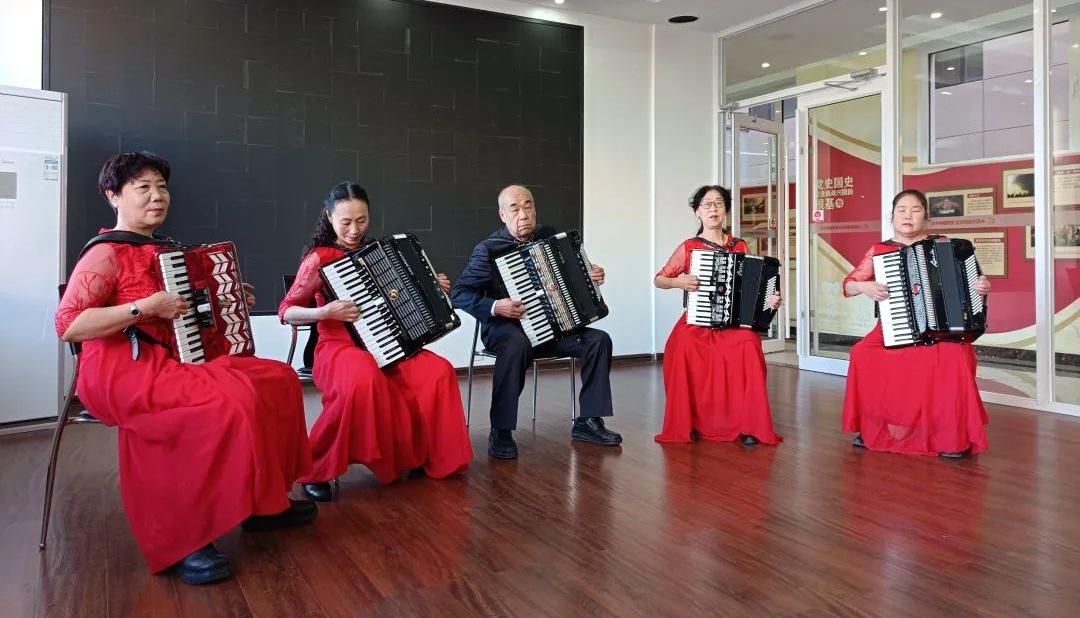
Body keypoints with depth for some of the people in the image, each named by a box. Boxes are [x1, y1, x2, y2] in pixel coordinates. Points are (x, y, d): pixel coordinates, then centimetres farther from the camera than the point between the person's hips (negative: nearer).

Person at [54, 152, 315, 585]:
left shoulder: (164, 251, 19)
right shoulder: (105, 254, -7)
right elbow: (67, 325, -17)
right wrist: (144, 308, -22)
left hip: (168, 361, 9)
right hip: (120, 372, -9)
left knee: (278, 378, -4)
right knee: (232, 399, -32)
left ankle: (260, 501, 3)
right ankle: (183, 539, -21)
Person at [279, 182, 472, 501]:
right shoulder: (319, 259, -4)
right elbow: (286, 311, -8)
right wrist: (326, 312, -25)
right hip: (339, 346, -5)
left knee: (439, 372, -20)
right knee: (364, 380, -40)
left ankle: (421, 456, 1)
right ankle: (317, 470, -20)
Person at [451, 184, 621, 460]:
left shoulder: (550, 236, 7)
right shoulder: (488, 250, -8)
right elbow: (460, 294, -12)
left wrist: (592, 276, 1)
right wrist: (494, 307, -27)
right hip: (505, 328, -5)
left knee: (599, 340, -14)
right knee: (517, 345, -39)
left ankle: (588, 421, -6)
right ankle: (500, 432, -28)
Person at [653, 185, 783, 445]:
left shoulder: (739, 247, 9)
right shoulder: (688, 248, 5)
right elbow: (658, 280, 9)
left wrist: (770, 298, -9)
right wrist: (677, 282, -12)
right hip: (696, 322, -1)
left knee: (748, 346, -32)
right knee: (685, 348, -33)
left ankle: (748, 426, -19)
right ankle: (687, 424, -15)